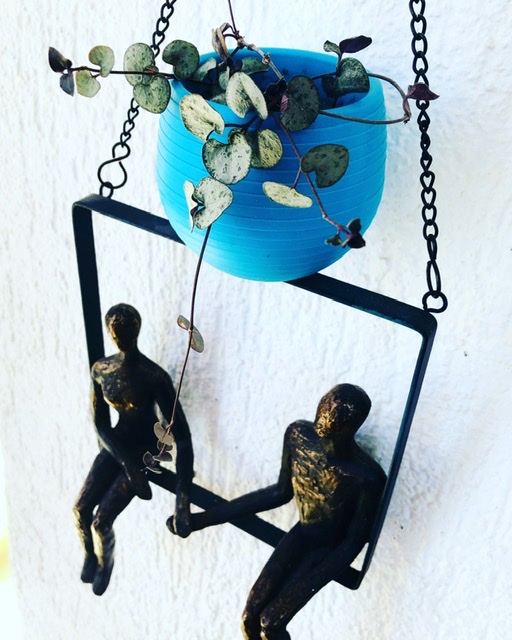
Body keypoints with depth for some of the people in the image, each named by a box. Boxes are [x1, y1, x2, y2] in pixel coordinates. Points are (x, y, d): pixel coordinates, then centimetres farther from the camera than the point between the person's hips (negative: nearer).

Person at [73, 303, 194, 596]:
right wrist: (128, 464, -18)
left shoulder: (156, 377, -26)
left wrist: (183, 500, -34)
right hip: (116, 445, 4)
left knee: (101, 519, -11)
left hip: (146, 448, -4)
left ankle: (106, 562, 25)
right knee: (81, 508, -8)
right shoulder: (100, 370, -10)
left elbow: (182, 435, -27)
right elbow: (100, 423, -4)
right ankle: (90, 555, 27)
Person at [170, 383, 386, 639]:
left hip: (331, 550, -4)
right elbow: (282, 492, -5)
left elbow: (354, 541, -19)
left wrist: (305, 588, -25)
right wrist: (207, 517, -4)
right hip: (301, 534, 4)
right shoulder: (297, 434, -21)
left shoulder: (366, 478, -34)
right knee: (249, 617, -2)